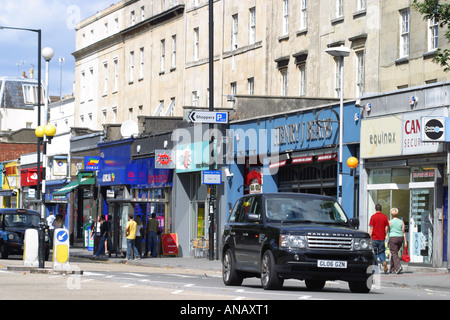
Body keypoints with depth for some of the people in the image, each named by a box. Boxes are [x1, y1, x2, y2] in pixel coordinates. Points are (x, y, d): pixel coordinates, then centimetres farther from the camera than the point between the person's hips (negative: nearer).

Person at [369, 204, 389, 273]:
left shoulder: (373, 217, -5)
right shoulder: (385, 217, 2)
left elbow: (371, 229, -8)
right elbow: (386, 228, 2)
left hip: (374, 238, -2)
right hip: (382, 239, 2)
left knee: (374, 253, 7)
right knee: (381, 252, 11)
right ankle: (384, 262, -16)